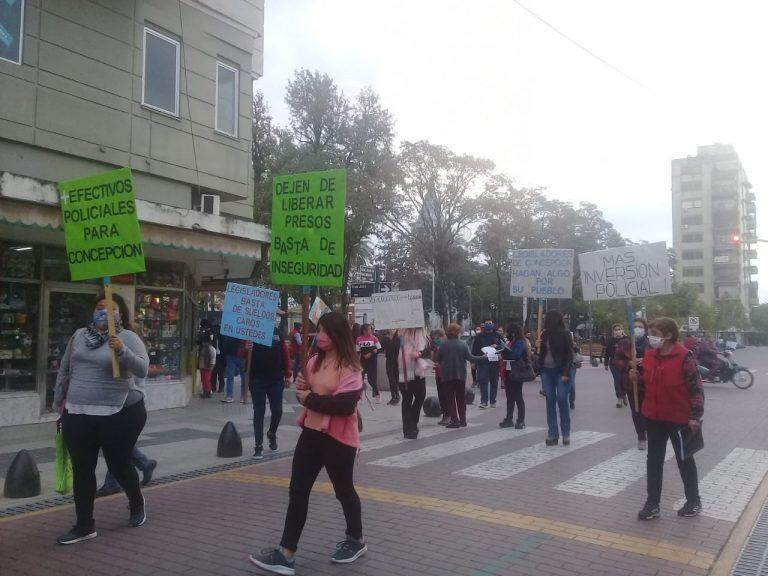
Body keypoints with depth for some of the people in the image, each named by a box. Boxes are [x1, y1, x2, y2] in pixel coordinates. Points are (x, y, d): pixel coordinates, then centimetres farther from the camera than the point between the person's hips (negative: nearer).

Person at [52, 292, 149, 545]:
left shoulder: (128, 337, -7)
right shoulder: (79, 335, 8)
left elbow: (143, 369, -19)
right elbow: (64, 370, 18)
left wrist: (122, 351, -33)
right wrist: (59, 400, 22)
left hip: (120, 414, -4)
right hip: (78, 414, 5)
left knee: (119, 465, 8)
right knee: (82, 470, 8)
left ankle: (136, 502, 37)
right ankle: (84, 525, 20)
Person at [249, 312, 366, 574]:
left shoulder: (350, 367, -16)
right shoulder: (314, 360, 8)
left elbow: (346, 404, -26)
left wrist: (310, 399, -19)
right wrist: (301, 388, -5)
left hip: (339, 438, -7)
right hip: (311, 433, 7)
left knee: (343, 489, 11)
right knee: (298, 491, 6)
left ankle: (356, 540, 34)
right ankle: (286, 553, 12)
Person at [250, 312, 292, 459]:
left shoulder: (278, 330, 5)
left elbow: (285, 352, 7)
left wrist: (287, 375, 5)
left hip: (276, 379, 3)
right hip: (257, 379, -3)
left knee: (277, 410, 7)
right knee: (259, 412, 1)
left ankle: (272, 434, 35)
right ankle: (258, 445, 8)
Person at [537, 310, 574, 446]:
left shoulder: (565, 334, -8)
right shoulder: (545, 334, 6)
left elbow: (570, 354, -8)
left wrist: (566, 373, -14)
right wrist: (538, 347, -7)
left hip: (561, 372, -5)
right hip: (547, 371, 5)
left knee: (562, 401, -5)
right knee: (550, 402, 5)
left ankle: (566, 433, 8)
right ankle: (552, 434, 9)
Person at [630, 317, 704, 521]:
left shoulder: (684, 357, -16)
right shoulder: (649, 355, 3)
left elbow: (696, 387, -14)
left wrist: (695, 416, -17)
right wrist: (636, 378, -6)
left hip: (679, 418, -6)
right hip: (654, 417, 6)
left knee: (684, 460, 10)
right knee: (654, 460, 10)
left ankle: (694, 501, 28)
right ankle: (652, 503, 18)